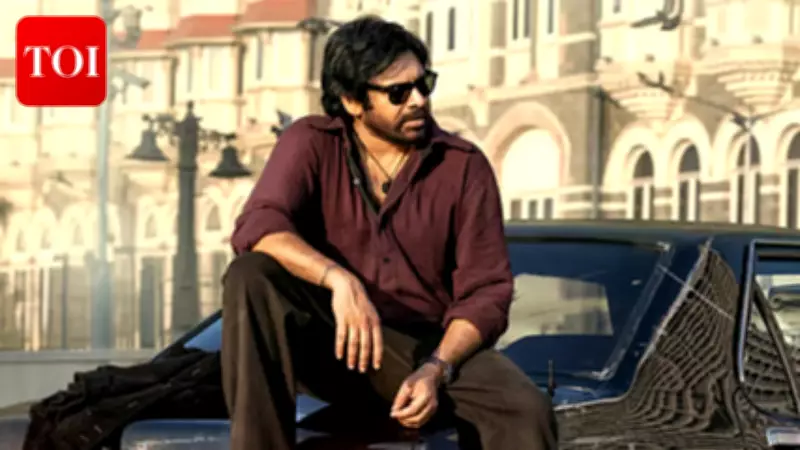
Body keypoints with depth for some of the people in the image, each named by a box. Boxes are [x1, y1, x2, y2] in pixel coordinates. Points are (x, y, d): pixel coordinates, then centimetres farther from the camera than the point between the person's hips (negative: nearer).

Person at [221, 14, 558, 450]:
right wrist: (339, 280, -36)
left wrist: (436, 369, -21)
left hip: (428, 346, 0)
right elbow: (257, 227, -19)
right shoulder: (311, 144, -1)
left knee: (526, 410, -29)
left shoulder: (464, 166, 0)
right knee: (250, 275, -29)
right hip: (329, 344, 0)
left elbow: (484, 291, -3)